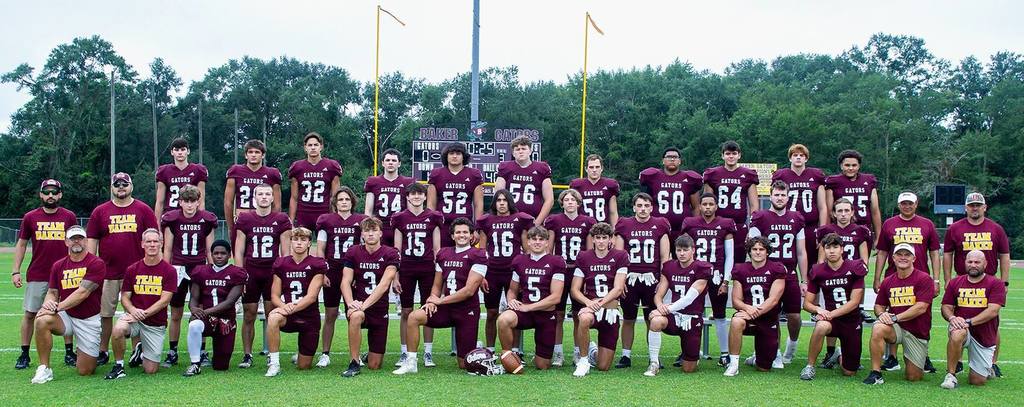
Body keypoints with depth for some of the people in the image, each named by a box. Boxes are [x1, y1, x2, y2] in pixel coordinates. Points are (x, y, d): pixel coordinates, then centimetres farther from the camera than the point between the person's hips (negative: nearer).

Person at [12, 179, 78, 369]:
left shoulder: (69, 217, 3)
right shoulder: (30, 217, 3)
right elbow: (21, 244, 8)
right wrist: (16, 271, 1)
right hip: (36, 276, 0)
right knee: (30, 314, 3)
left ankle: (69, 353, 13)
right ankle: (24, 355, 12)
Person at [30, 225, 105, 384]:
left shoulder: (96, 264, -11)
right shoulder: (58, 266, 6)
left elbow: (83, 292, -19)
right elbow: (52, 292, 7)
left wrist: (58, 307, -25)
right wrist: (48, 302, -17)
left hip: (89, 320, -3)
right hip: (66, 317, 3)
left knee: (85, 371, -1)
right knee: (42, 321, -31)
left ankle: (81, 353, 37)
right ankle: (44, 369, -18)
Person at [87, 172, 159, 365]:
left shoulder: (143, 210, 5)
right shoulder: (100, 211, 8)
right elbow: (92, 241, 9)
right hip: (107, 273, 1)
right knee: (104, 314, 5)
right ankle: (102, 352, 15)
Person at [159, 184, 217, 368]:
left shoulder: (207, 220, 1)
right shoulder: (172, 219, -1)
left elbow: (209, 251, 8)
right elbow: (167, 249, 4)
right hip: (178, 269, 0)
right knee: (175, 314, 6)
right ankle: (172, 353, 14)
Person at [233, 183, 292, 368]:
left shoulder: (281, 220, 4)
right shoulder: (244, 219, 6)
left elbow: (285, 252, 5)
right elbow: (239, 252, 6)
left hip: (273, 273, -1)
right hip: (251, 273, 1)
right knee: (249, 316, 4)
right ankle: (247, 355, 13)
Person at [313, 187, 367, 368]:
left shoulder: (360, 221, 6)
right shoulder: (326, 221, 4)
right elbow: (320, 250, 5)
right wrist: (321, 273, -3)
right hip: (331, 272, -1)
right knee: (330, 315, 3)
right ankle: (325, 354, 9)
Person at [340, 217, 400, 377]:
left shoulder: (390, 254, -6)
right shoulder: (353, 252, 0)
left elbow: (384, 285, -17)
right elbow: (346, 282, -8)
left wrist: (365, 304, -29)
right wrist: (350, 303, -28)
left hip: (379, 310, 0)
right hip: (358, 305, 0)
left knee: (374, 366, 2)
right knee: (356, 316, -40)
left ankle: (370, 356, 42)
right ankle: (354, 363, -25)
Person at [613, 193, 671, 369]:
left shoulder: (660, 225, 5)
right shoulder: (624, 225, 5)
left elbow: (665, 256, 6)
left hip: (652, 279, 0)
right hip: (630, 278, 0)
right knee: (628, 319, 7)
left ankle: (654, 357, 14)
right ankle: (626, 356, 15)